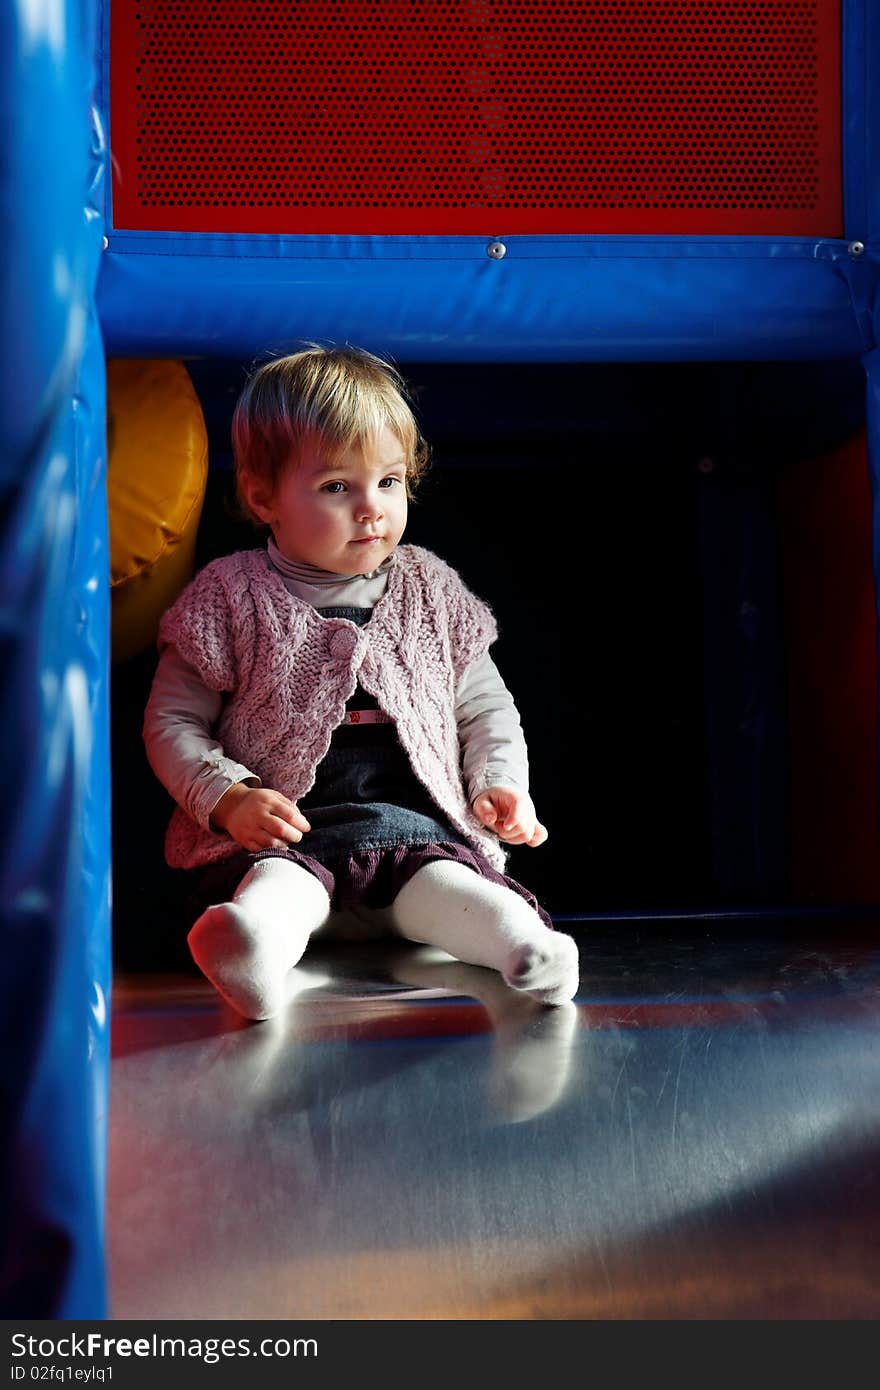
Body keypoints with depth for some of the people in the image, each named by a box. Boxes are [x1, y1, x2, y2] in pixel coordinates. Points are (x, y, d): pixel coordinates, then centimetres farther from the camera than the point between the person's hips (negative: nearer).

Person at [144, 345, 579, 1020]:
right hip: (285, 835, -2)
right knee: (275, 882, -36)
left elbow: (485, 707, 22)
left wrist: (502, 786, 3)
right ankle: (257, 942, -64)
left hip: (416, 826, 2)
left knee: (448, 882, -32)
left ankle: (521, 942, -57)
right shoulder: (230, 597, 5)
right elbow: (173, 720, 6)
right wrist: (229, 797, -11)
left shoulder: (432, 591, 14)